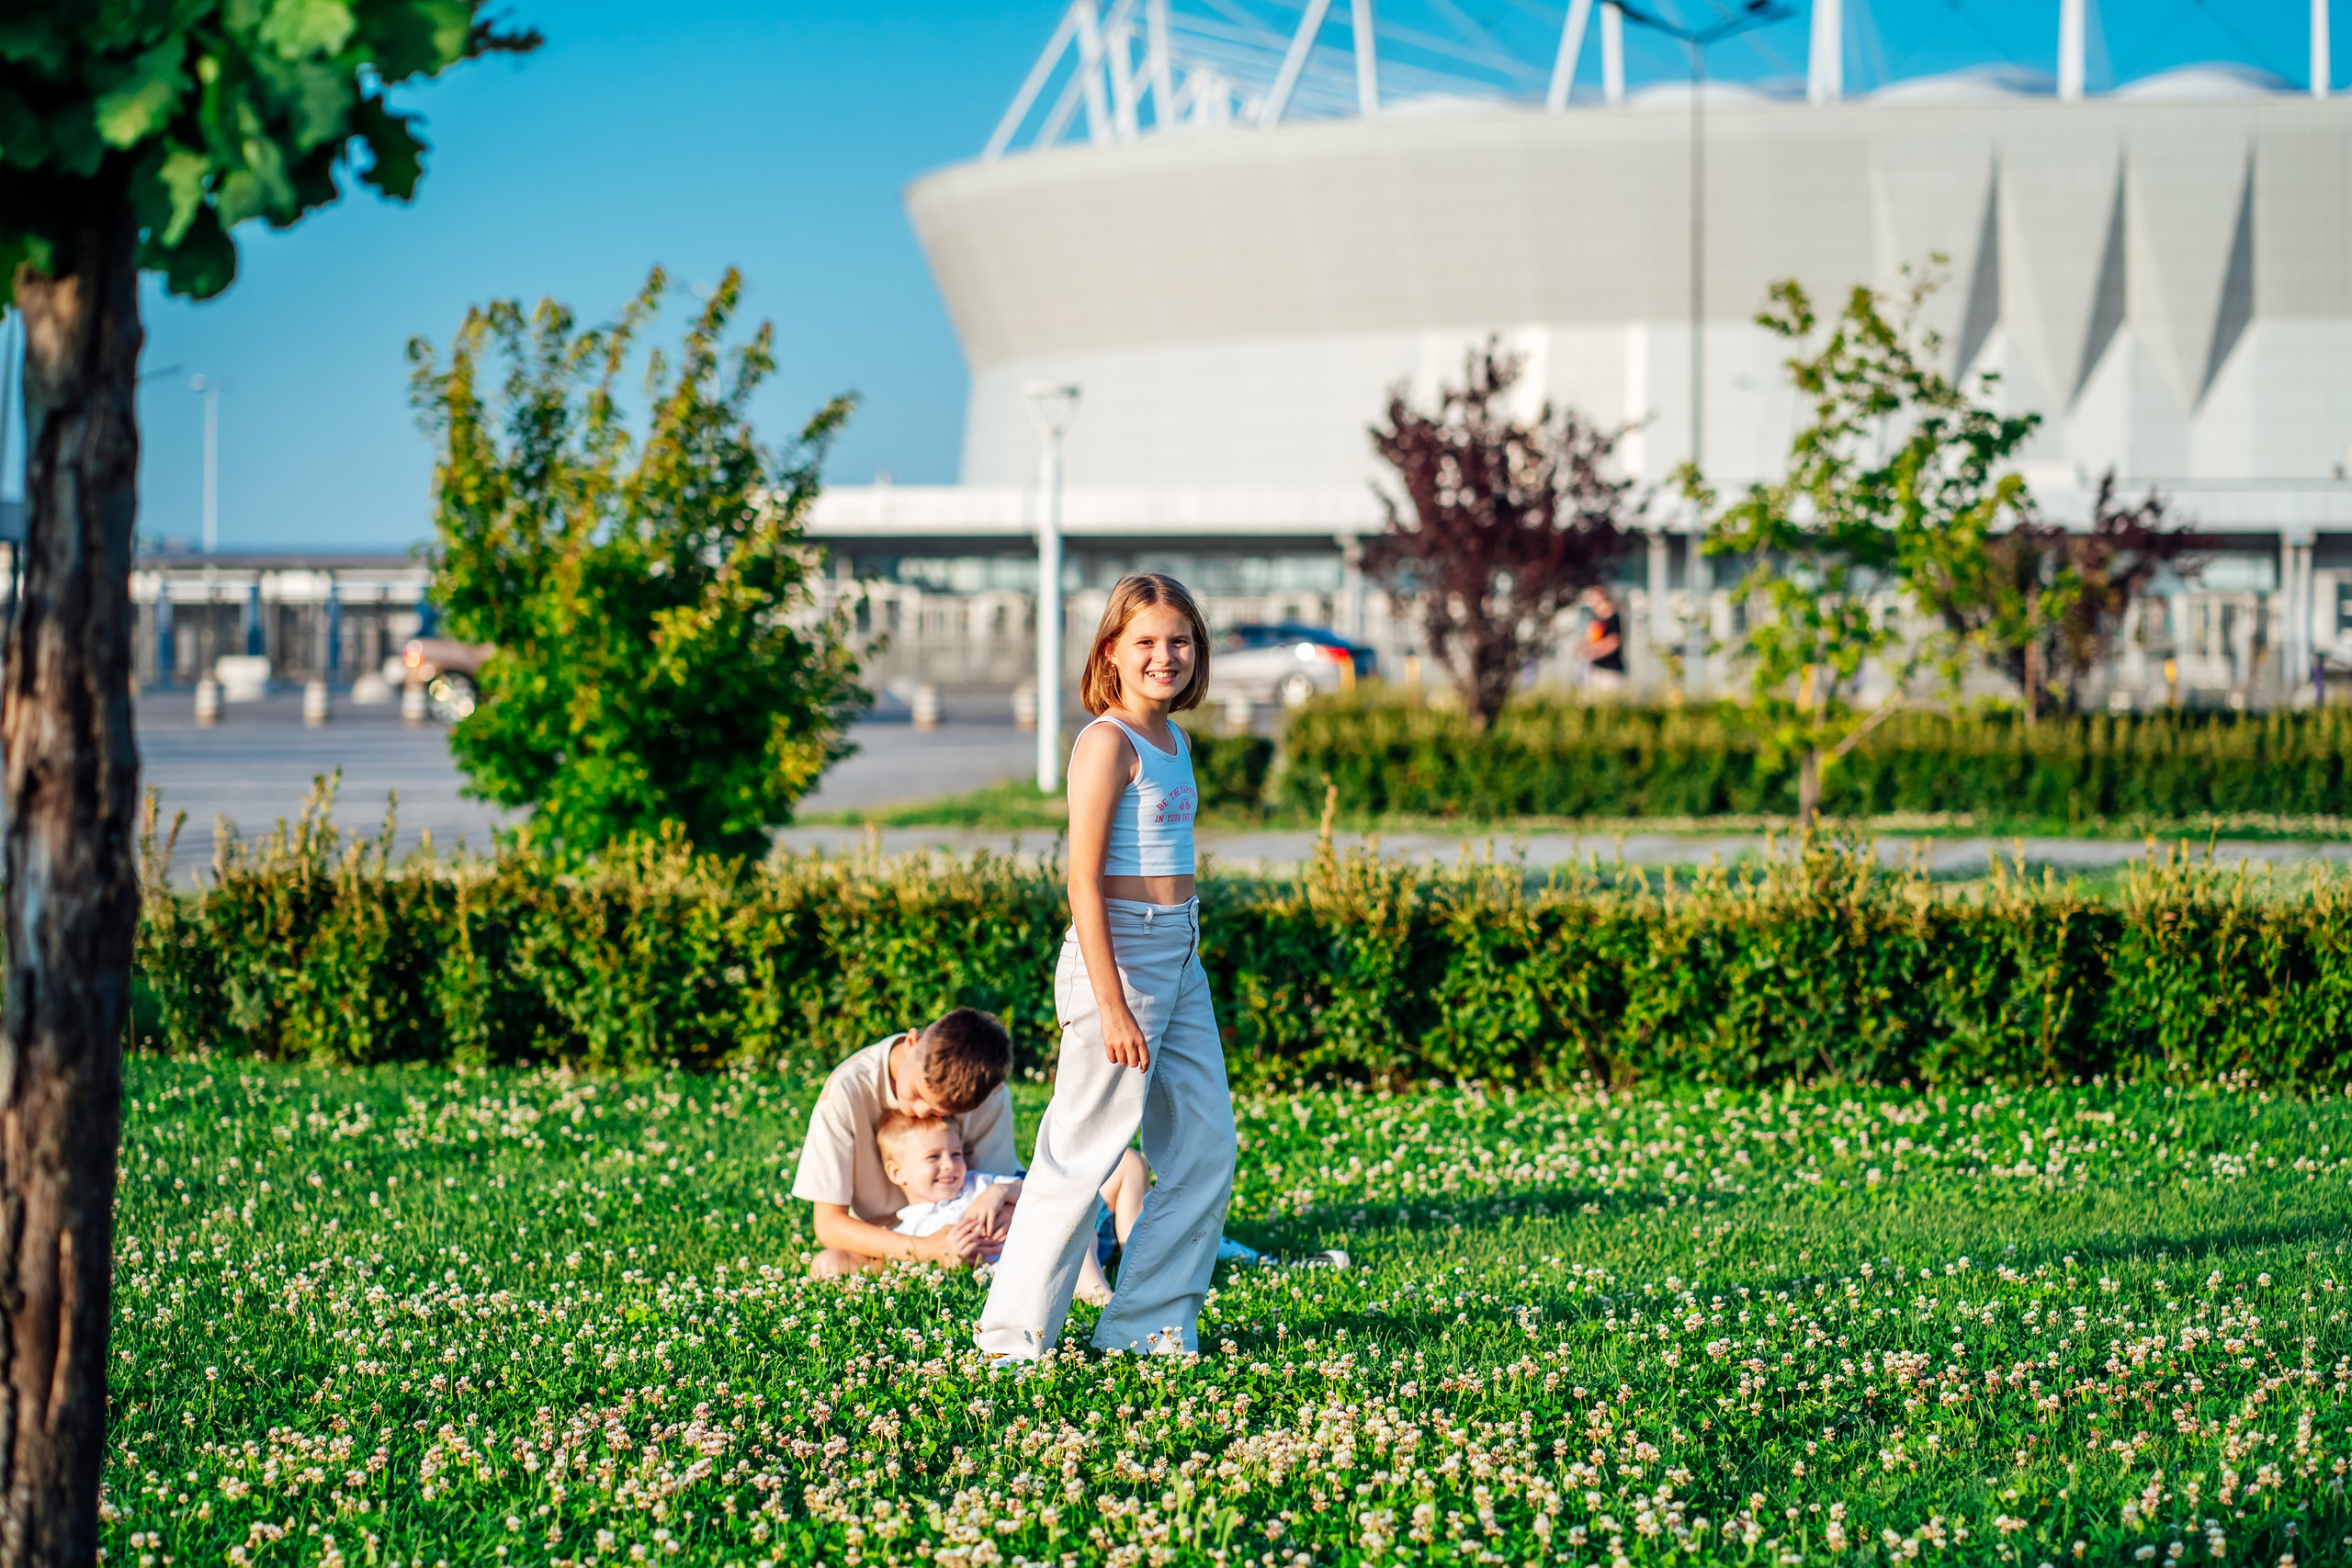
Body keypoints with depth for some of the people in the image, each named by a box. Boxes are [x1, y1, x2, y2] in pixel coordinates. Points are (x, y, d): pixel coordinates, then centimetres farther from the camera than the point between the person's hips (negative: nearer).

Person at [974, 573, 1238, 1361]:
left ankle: (1149, 1322, 19)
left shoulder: (1173, 741, 12)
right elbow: (1084, 882, -17)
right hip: (1117, 952, -9)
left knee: (1206, 1148, 10)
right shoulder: (1108, 742, -13)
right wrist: (1112, 1007, -20)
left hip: (1180, 955, 9)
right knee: (1082, 1154, -4)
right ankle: (1014, 1332, 6)